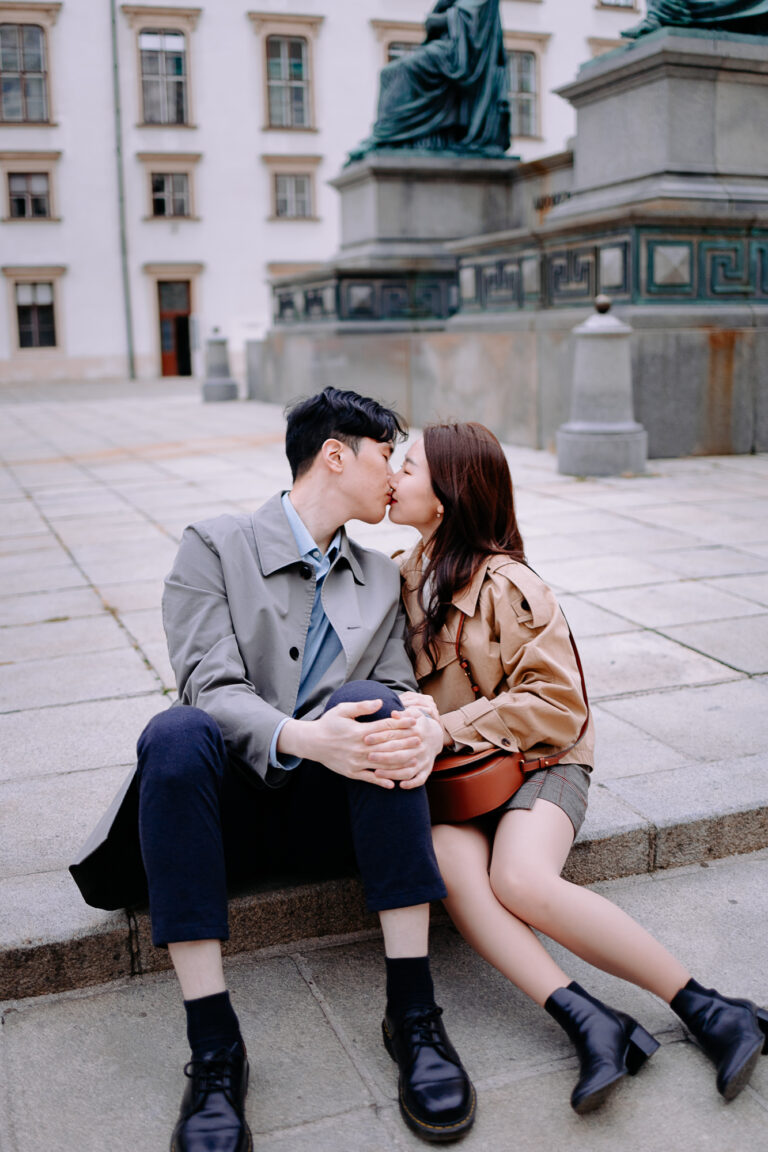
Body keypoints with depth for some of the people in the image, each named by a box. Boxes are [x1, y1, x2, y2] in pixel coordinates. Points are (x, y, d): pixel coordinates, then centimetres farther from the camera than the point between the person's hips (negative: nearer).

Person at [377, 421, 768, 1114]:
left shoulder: (506, 585, -9)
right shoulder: (405, 576, 12)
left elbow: (557, 706, -11)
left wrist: (449, 726, -19)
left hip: (536, 761, -5)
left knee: (520, 879, -31)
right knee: (450, 861, -29)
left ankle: (708, 1010, -19)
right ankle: (588, 1022, -32)